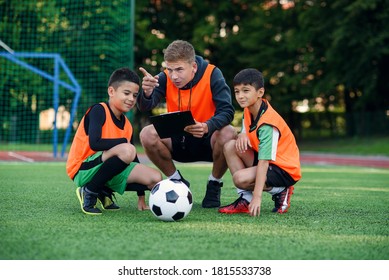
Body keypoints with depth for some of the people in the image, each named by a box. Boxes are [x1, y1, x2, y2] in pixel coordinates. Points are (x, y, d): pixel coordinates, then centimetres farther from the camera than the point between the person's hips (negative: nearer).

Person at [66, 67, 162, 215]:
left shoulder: (127, 125, 11)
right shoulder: (99, 110, -11)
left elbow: (134, 161, 16)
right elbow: (94, 143, -27)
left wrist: (141, 196, 13)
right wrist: (124, 141, -15)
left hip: (107, 171, 8)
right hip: (83, 170, -8)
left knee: (155, 177, -5)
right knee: (127, 150, -32)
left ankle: (105, 192, 11)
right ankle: (89, 192, -15)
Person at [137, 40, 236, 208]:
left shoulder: (212, 74, -16)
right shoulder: (165, 78, -10)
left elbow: (227, 111, -26)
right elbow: (145, 107, -25)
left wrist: (207, 127, -46)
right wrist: (147, 92, -49)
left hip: (207, 140, -2)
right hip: (178, 143, 2)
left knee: (228, 134, -35)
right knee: (147, 134, -25)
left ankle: (214, 185, -6)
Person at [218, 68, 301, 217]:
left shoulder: (267, 123, -26)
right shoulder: (249, 110, 0)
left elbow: (263, 162, -32)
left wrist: (257, 197, -37)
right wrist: (242, 135, -15)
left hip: (285, 170, -9)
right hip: (264, 160, 9)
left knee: (240, 178, -29)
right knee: (230, 146, -11)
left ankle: (280, 191, -3)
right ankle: (245, 199, -8)